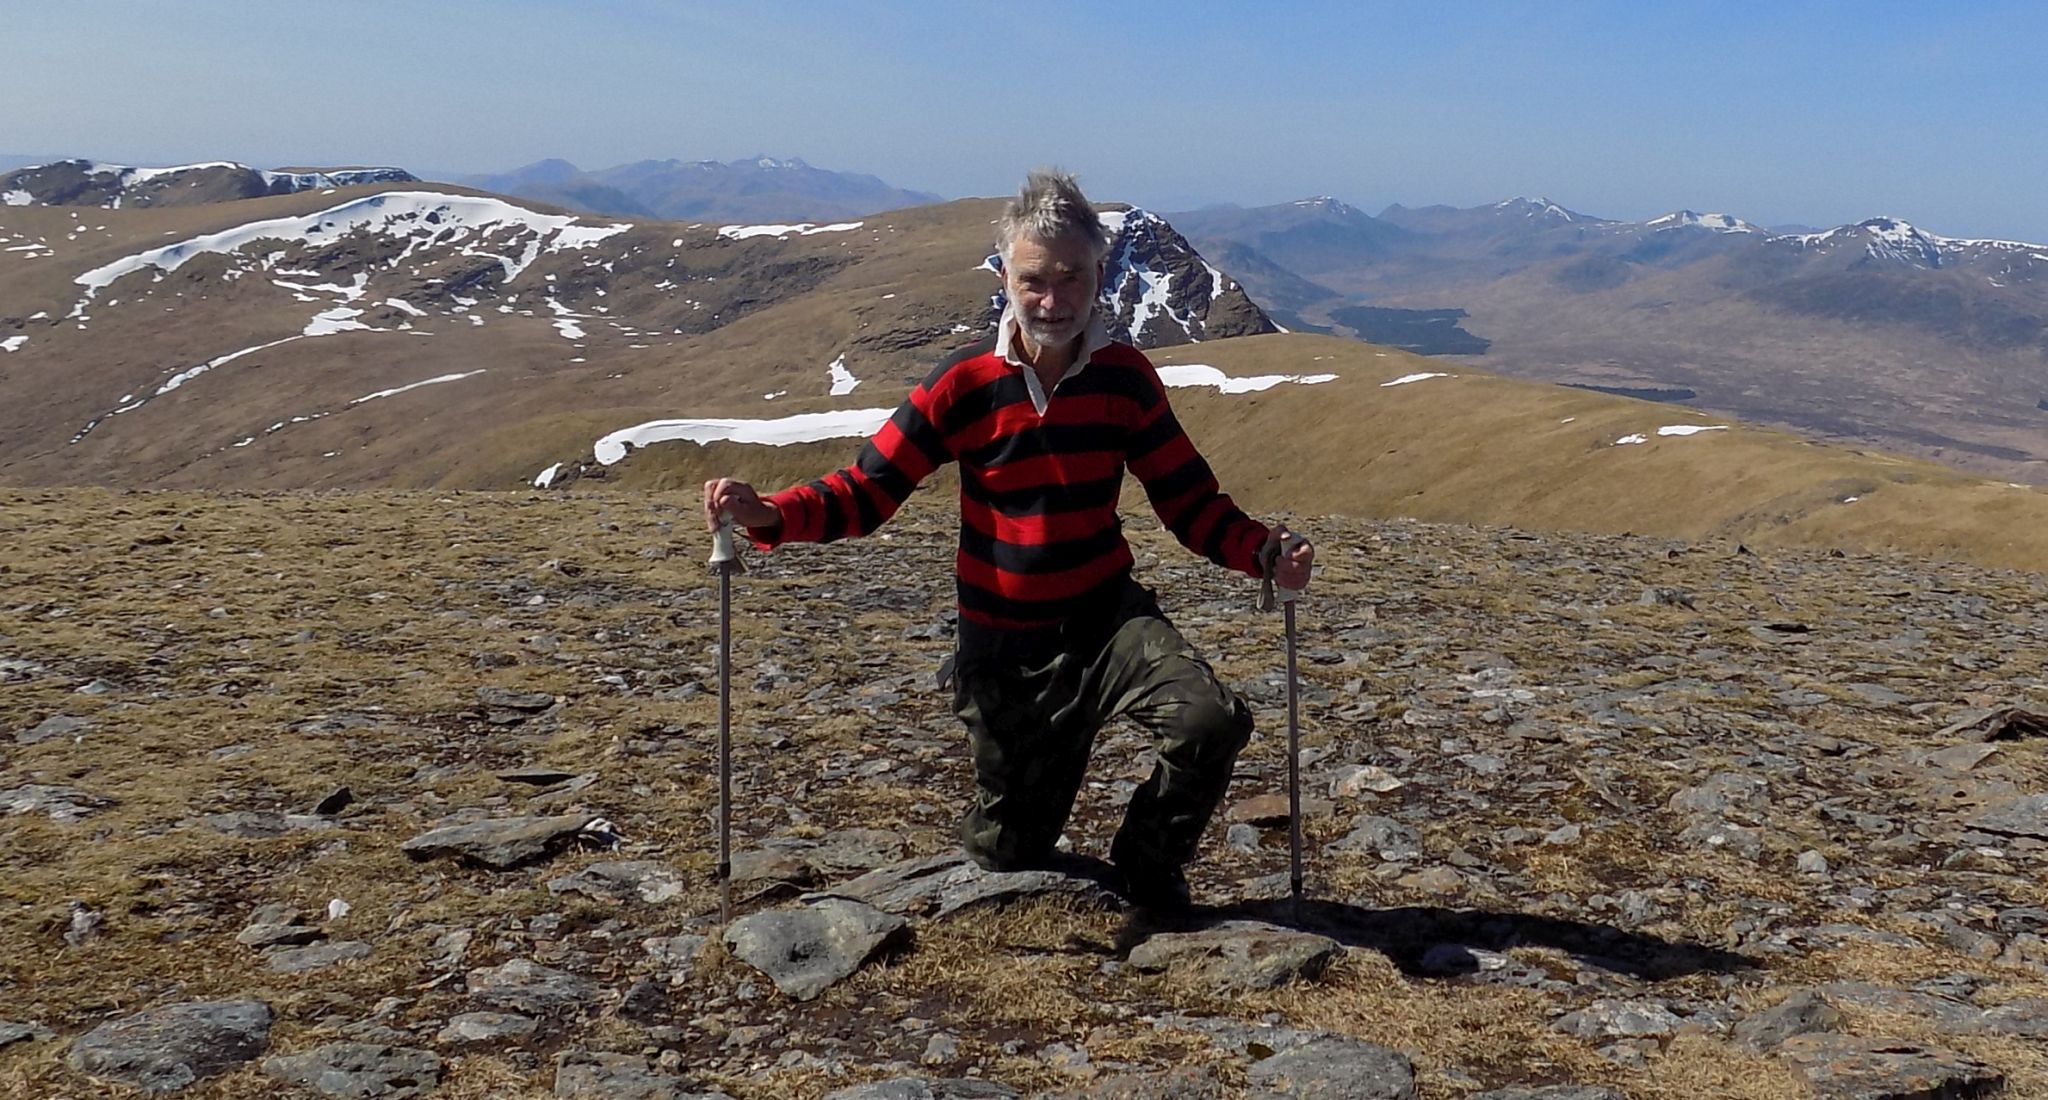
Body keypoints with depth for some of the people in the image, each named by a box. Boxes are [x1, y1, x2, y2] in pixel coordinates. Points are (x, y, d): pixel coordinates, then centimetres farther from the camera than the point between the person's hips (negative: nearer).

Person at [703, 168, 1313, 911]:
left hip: (1106, 617, 1)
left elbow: (1190, 501, -2)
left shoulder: (1124, 378, -6)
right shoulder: (963, 388, -12)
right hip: (1004, 642, -1)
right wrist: (765, 514, -28)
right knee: (1010, 853, 8)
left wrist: (1263, 552, -22)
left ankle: (1146, 870, 3)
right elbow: (866, 493, -10)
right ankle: (994, 848, 50)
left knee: (1210, 721, -27)